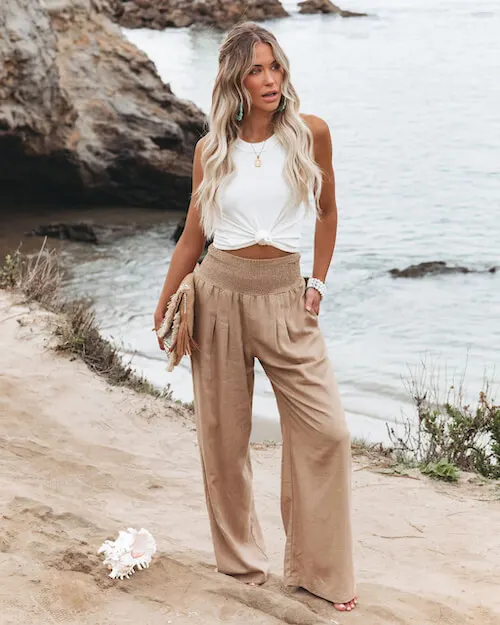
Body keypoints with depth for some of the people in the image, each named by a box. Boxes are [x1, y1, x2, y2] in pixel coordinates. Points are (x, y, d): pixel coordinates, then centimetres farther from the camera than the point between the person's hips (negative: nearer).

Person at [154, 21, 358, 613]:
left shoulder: (310, 133, 0)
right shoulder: (211, 148, 2)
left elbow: (327, 212, 13)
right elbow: (193, 235, 10)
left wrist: (318, 282, 6)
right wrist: (163, 308, 13)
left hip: (285, 294, 0)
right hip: (220, 292, 1)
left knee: (325, 431, -6)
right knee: (224, 432, 7)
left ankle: (320, 568, 9)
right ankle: (239, 555, 26)